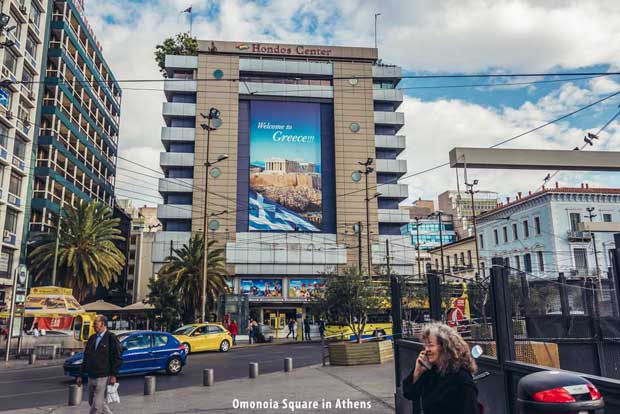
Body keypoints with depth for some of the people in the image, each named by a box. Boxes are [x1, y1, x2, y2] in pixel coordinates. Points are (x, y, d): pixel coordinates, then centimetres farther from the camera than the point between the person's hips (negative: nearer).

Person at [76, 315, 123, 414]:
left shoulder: (111, 338, -8)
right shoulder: (92, 339, 13)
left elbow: (118, 358, -11)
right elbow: (86, 358, 17)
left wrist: (113, 375, -16)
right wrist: (80, 375, 13)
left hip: (103, 377, -7)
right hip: (91, 377, 8)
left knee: (97, 405, -6)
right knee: (92, 403, 15)